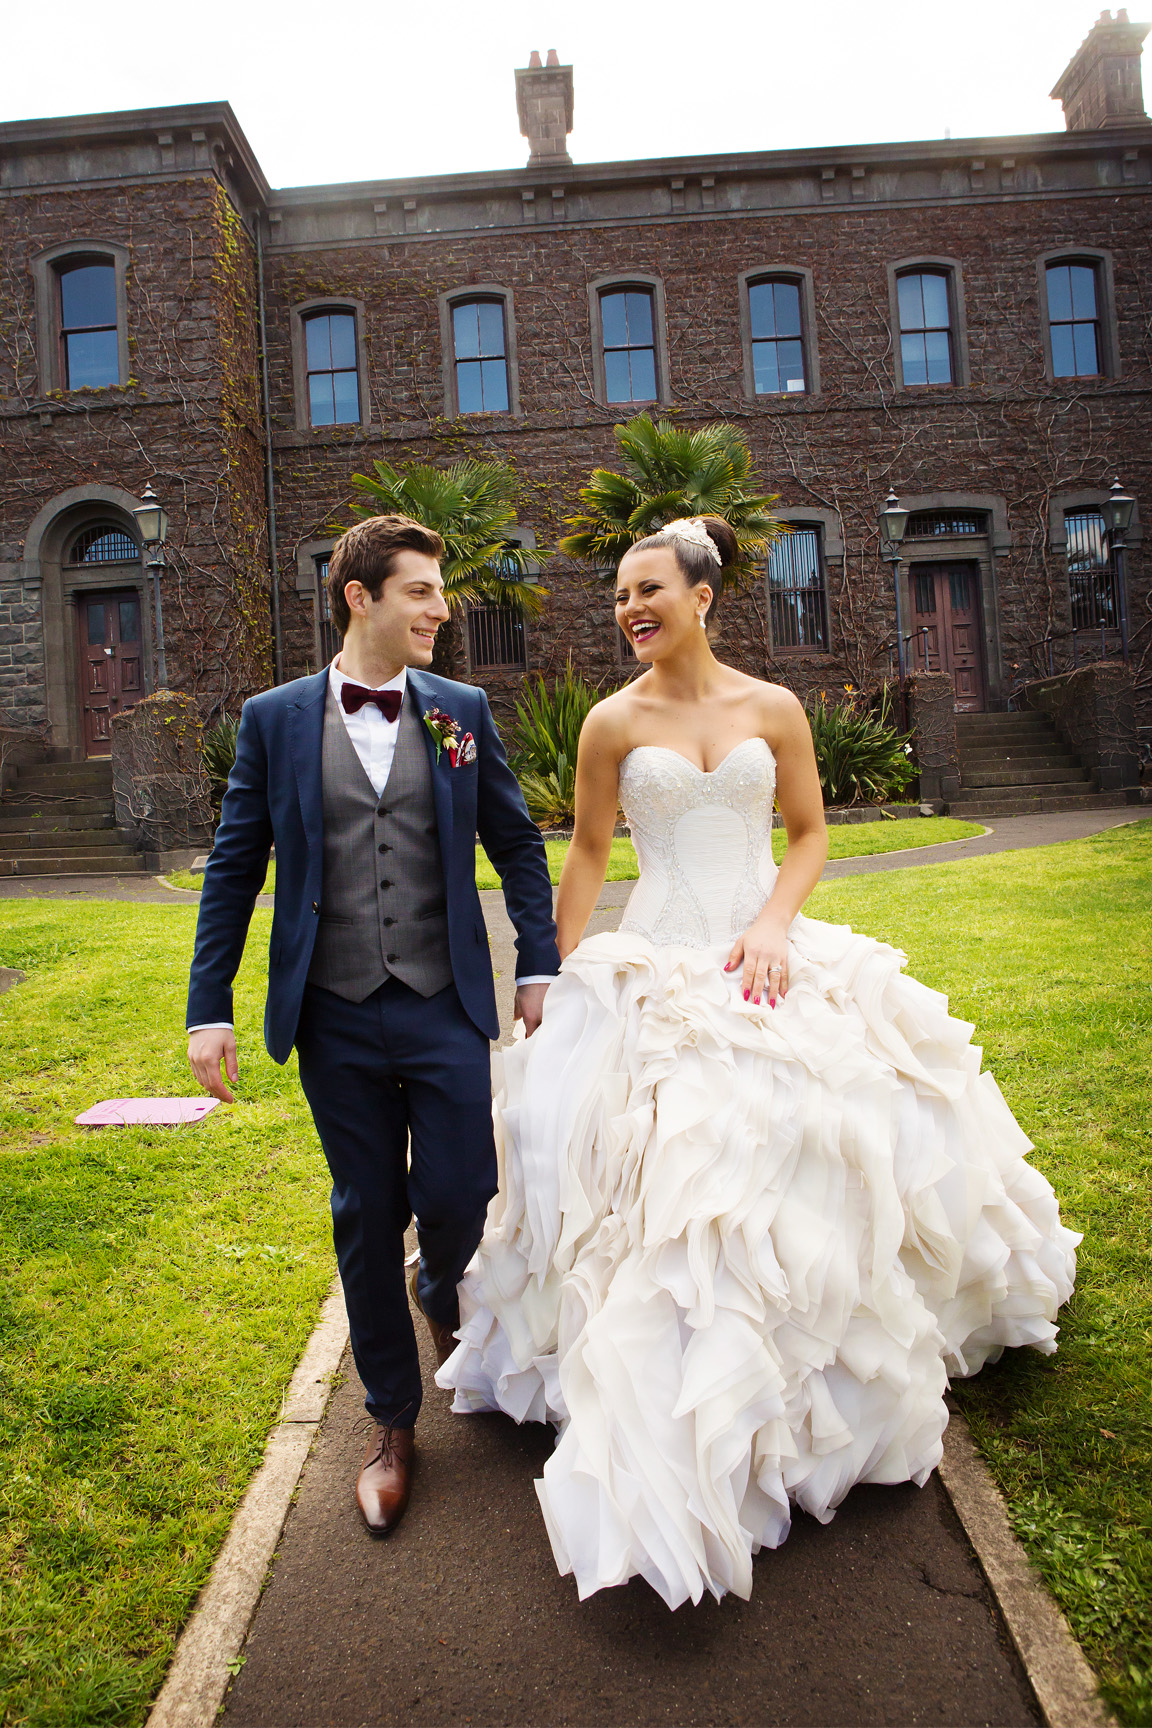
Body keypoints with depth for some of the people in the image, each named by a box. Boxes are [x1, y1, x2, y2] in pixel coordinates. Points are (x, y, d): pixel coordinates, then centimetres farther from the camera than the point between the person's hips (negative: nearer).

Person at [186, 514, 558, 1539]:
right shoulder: (275, 720, 1)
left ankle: (442, 1294, 42)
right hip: (335, 1019, 0)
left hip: (447, 1008, 0)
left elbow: (518, 844, 8)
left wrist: (540, 964, 3)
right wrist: (209, 1009, 0)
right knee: (367, 1220, 11)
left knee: (459, 1200, 2)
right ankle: (392, 1420, 32)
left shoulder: (462, 712, 3)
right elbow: (234, 869, 3)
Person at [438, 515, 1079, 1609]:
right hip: (656, 970, -1)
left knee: (811, 1155, 5)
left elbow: (810, 833, 8)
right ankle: (685, 1428, 15)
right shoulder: (613, 721, 0)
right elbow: (587, 856, 5)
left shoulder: (773, 709, 3)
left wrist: (774, 924, -9)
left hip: (769, 957, 2)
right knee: (668, 1172, -5)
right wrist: (562, 983, 3)